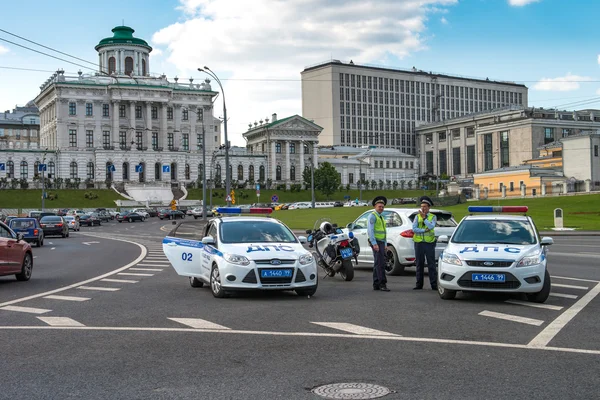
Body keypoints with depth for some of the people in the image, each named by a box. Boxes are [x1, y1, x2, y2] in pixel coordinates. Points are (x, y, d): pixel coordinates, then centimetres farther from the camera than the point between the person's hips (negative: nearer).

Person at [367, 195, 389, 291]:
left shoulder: (381, 218, 22)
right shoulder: (372, 216, -7)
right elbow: (370, 231, -17)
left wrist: (385, 245, 17)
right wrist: (374, 244, -23)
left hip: (381, 243, 10)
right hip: (376, 242, -10)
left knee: (377, 264, 8)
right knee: (380, 263, -16)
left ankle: (376, 285, 10)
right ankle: (382, 284, -19)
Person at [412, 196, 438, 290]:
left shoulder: (433, 217, 5)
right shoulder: (417, 216, 8)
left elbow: (431, 226, -14)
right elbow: (414, 229, -4)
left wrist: (424, 218, -18)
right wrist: (424, 230, -13)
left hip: (429, 243, -2)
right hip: (419, 243, 2)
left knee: (431, 264, -2)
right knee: (419, 264, 5)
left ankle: (434, 284, 1)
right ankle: (419, 284, 10)